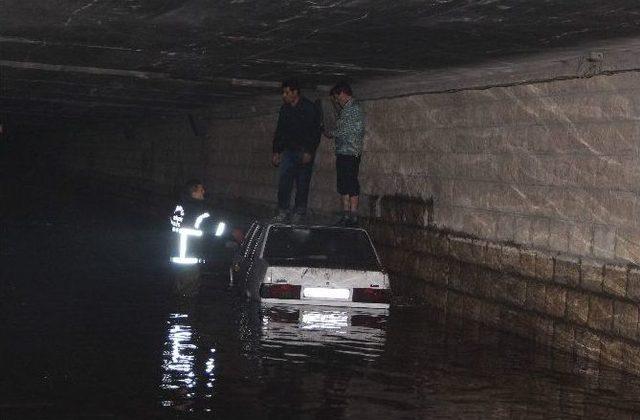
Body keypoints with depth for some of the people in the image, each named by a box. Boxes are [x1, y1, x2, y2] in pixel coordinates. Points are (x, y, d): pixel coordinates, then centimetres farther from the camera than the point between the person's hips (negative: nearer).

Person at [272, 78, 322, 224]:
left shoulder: (309, 108, -7)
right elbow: (279, 131, 18)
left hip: (304, 152, -5)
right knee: (284, 181, -6)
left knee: (302, 183, -1)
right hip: (289, 151, 5)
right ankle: (283, 212, -4)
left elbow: (316, 131, -10)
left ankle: (299, 212, 8)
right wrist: (276, 151, 13)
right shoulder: (285, 109, 11)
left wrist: (309, 152, -16)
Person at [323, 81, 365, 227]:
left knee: (351, 185, -8)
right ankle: (346, 215, 13)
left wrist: (331, 133, -4)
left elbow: (348, 130, -16)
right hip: (342, 153, 10)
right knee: (343, 185, 10)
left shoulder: (354, 108, -10)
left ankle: (353, 217, -7)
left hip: (351, 153, -10)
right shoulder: (345, 109, 19)